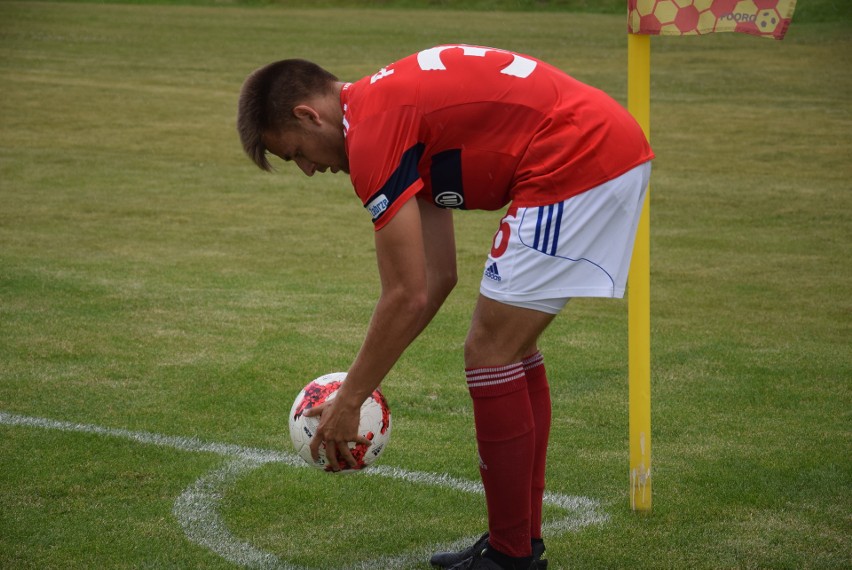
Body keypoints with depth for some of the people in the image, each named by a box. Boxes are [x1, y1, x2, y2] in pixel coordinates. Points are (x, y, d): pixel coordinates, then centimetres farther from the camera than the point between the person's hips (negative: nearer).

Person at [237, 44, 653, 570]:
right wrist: (364, 382, 23)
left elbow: (407, 297, -11)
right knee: (512, 349, 18)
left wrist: (349, 401, -1)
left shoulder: (372, 132, -10)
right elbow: (437, 279, 22)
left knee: (492, 353, -2)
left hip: (576, 161, -10)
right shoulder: (397, 105, 20)